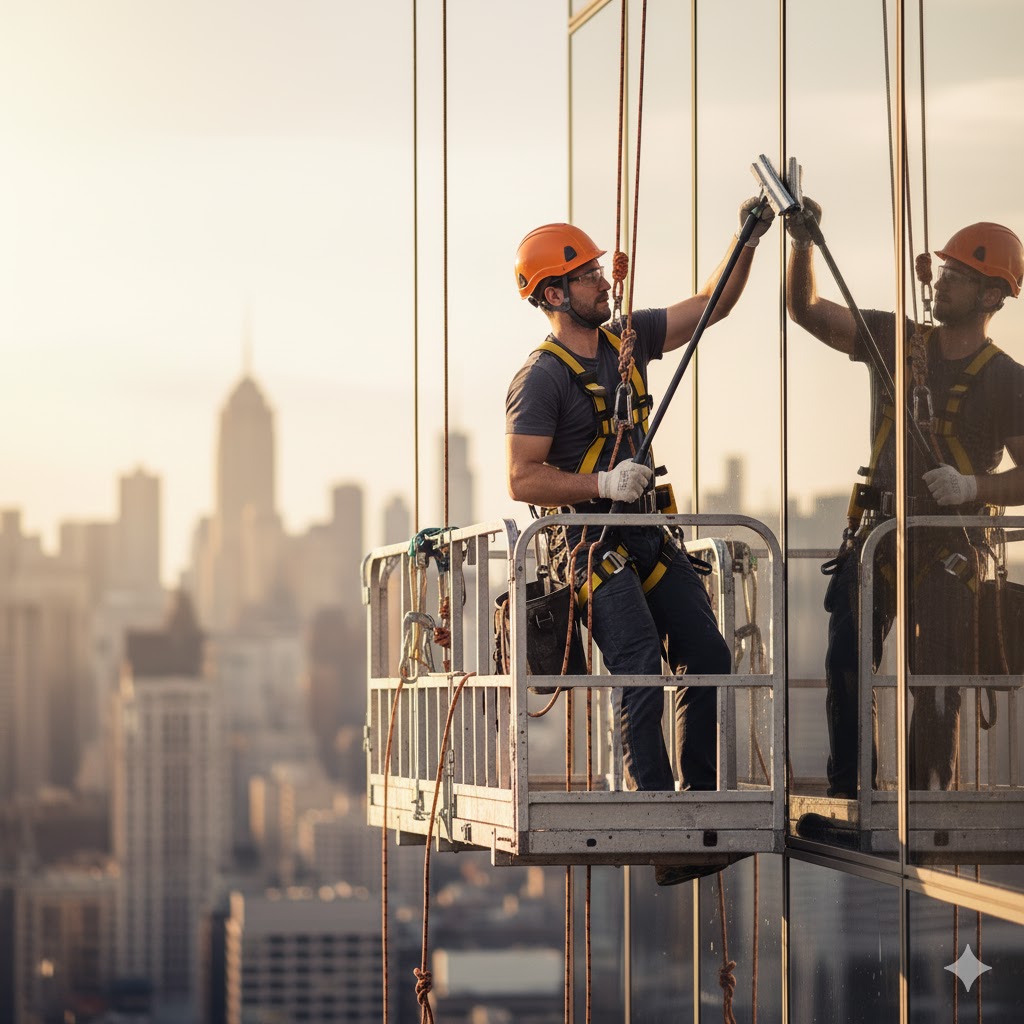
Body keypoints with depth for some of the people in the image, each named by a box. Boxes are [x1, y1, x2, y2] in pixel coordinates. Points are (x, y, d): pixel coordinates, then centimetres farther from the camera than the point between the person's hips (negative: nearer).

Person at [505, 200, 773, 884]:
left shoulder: (628, 338, 9)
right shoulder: (541, 377, -13)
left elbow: (710, 306, 14)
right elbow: (523, 480, -16)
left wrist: (748, 239, 1)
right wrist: (602, 484, -23)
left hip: (649, 535, 8)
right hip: (592, 542, -8)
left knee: (710, 656, 2)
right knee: (642, 677, -16)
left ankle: (701, 803, 11)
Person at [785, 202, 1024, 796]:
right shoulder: (896, 341, 8)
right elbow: (807, 310, 6)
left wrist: (974, 486, -21)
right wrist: (804, 244, -10)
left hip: (950, 546, -3)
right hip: (878, 529, 3)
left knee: (938, 688, -4)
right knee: (846, 663, -7)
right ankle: (847, 796, 0)